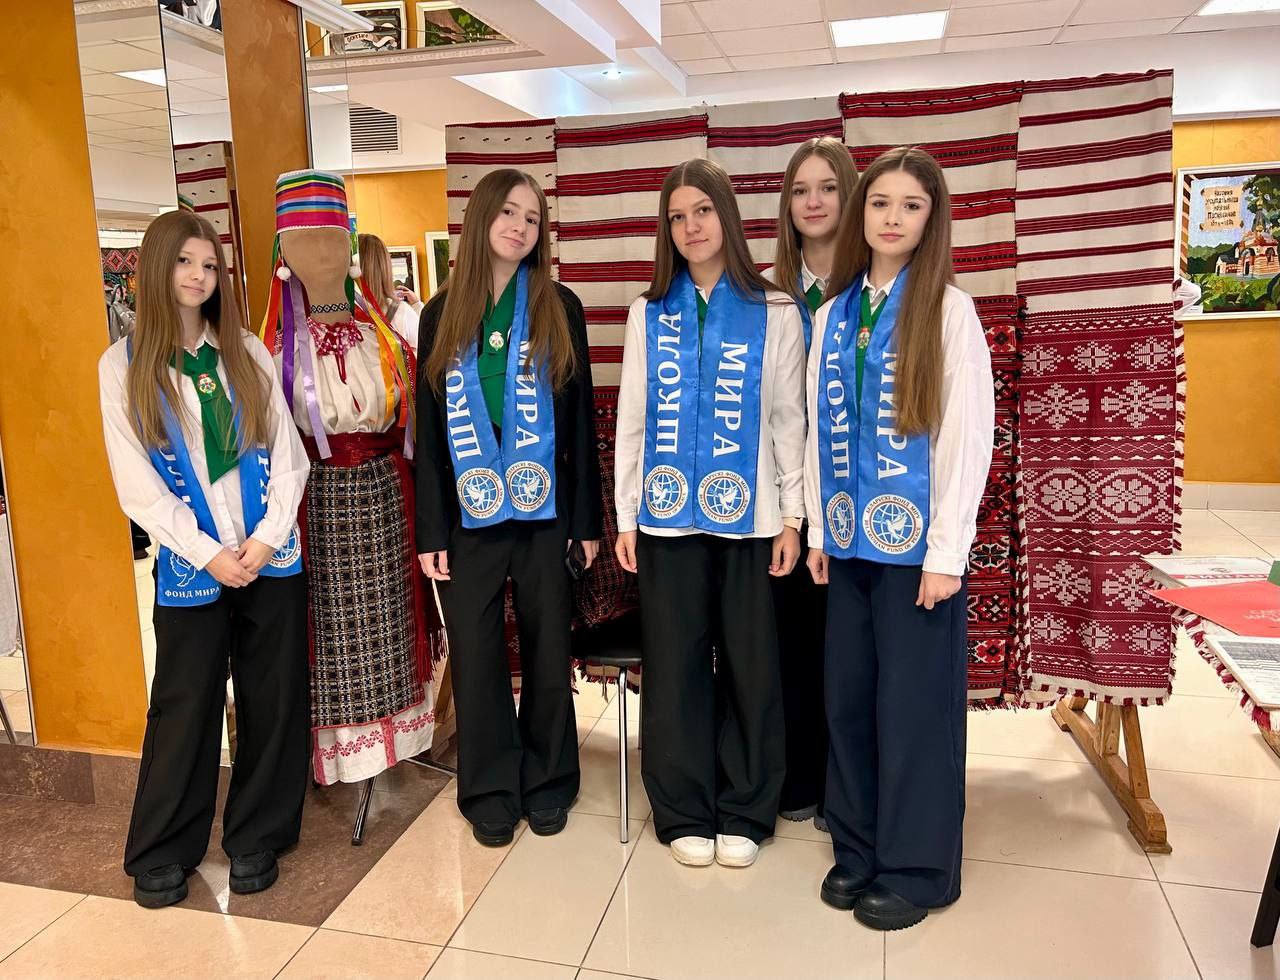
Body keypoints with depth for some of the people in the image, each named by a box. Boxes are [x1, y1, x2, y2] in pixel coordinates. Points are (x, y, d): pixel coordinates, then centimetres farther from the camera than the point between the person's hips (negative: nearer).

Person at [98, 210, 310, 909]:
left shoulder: (247, 352, 7)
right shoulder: (122, 367, 1)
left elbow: (288, 454, 3)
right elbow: (136, 485, -4)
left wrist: (267, 537, -9)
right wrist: (209, 554, -11)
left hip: (271, 558, 2)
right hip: (191, 566, -2)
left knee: (273, 701, 7)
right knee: (185, 708, 6)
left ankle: (256, 838, 24)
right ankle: (162, 853, 25)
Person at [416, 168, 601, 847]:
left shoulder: (559, 309, 2)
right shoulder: (443, 314, 5)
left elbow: (580, 418, 2)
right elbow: (429, 428, 5)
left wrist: (586, 521, -2)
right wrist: (430, 532, 0)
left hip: (544, 509, -1)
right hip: (470, 513, 1)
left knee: (547, 651, 8)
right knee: (476, 656, 7)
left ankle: (546, 783, 27)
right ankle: (491, 790, 25)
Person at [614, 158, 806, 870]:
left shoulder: (775, 312, 3)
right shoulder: (649, 314, 8)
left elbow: (789, 419, 3)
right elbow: (631, 418, 8)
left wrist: (792, 516, -1)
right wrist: (625, 516, 5)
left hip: (749, 514, -1)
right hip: (668, 515, 1)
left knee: (750, 664, 5)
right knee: (675, 663, 7)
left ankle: (744, 813, 23)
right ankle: (684, 812, 23)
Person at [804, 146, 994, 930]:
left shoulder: (949, 310, -5)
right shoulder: (834, 314, 9)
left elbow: (969, 435, -9)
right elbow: (820, 430, 10)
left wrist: (946, 551, -13)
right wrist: (818, 528, 8)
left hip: (917, 539, -4)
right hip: (852, 539, 5)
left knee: (913, 703, 4)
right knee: (848, 697, 11)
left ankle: (916, 867, 21)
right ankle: (858, 849, 29)